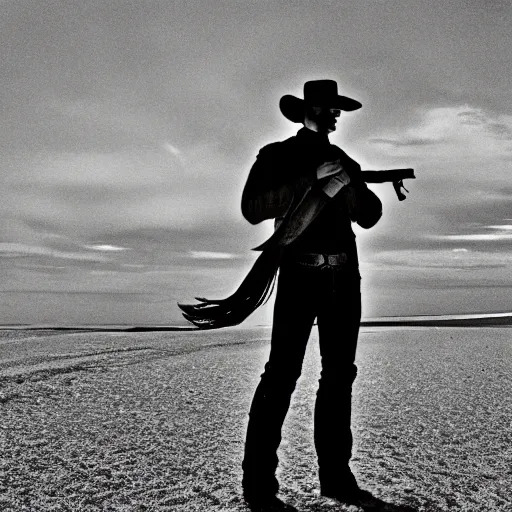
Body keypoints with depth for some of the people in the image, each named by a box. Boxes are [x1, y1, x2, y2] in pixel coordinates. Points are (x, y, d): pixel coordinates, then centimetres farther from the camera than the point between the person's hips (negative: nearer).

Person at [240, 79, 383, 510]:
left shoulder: (345, 162, 18)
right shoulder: (277, 156, 4)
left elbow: (370, 216, 8)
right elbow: (253, 208, -12)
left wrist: (343, 187, -11)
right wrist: (313, 181, -18)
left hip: (344, 278, 6)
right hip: (300, 275, -6)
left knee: (339, 375, 6)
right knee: (282, 374, -12)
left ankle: (335, 474, 14)